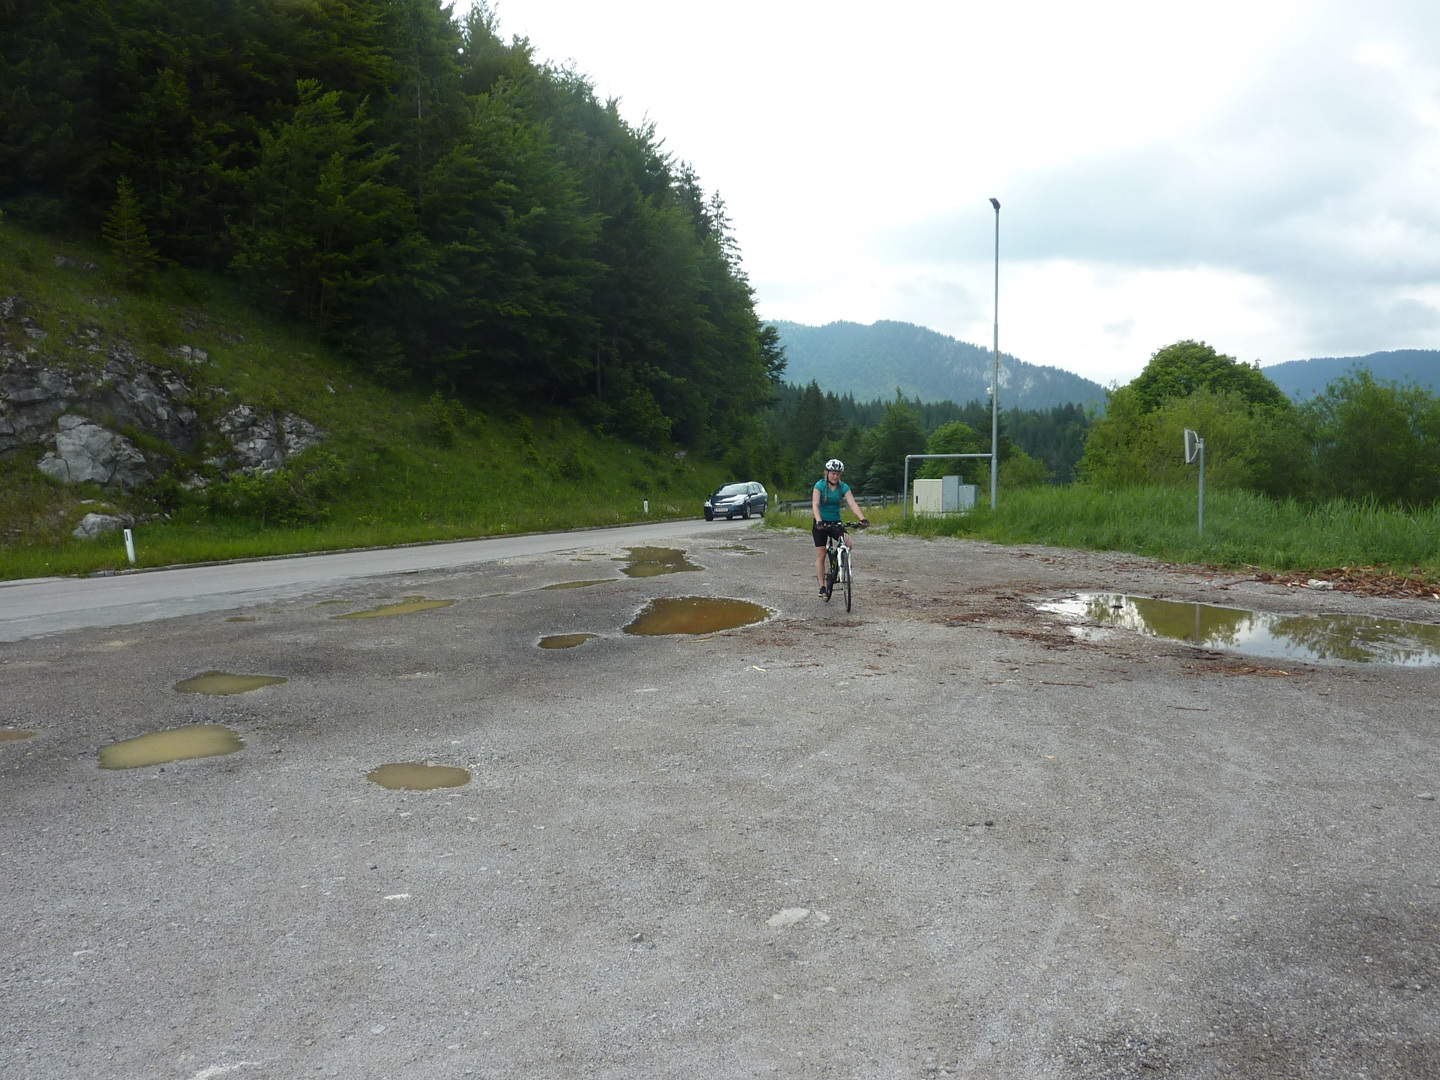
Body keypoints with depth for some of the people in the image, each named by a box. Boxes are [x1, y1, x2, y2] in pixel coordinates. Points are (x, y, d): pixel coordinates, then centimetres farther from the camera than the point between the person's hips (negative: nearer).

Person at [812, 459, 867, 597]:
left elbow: (852, 504, -15)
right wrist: (819, 521, -38)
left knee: (849, 545, -23)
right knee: (820, 556, -1)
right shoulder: (820, 485, -11)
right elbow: (815, 505, -21)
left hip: (836, 522, 2)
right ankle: (822, 586, 8)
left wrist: (862, 518, -31)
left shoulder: (843, 487, -5)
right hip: (821, 524, -2)